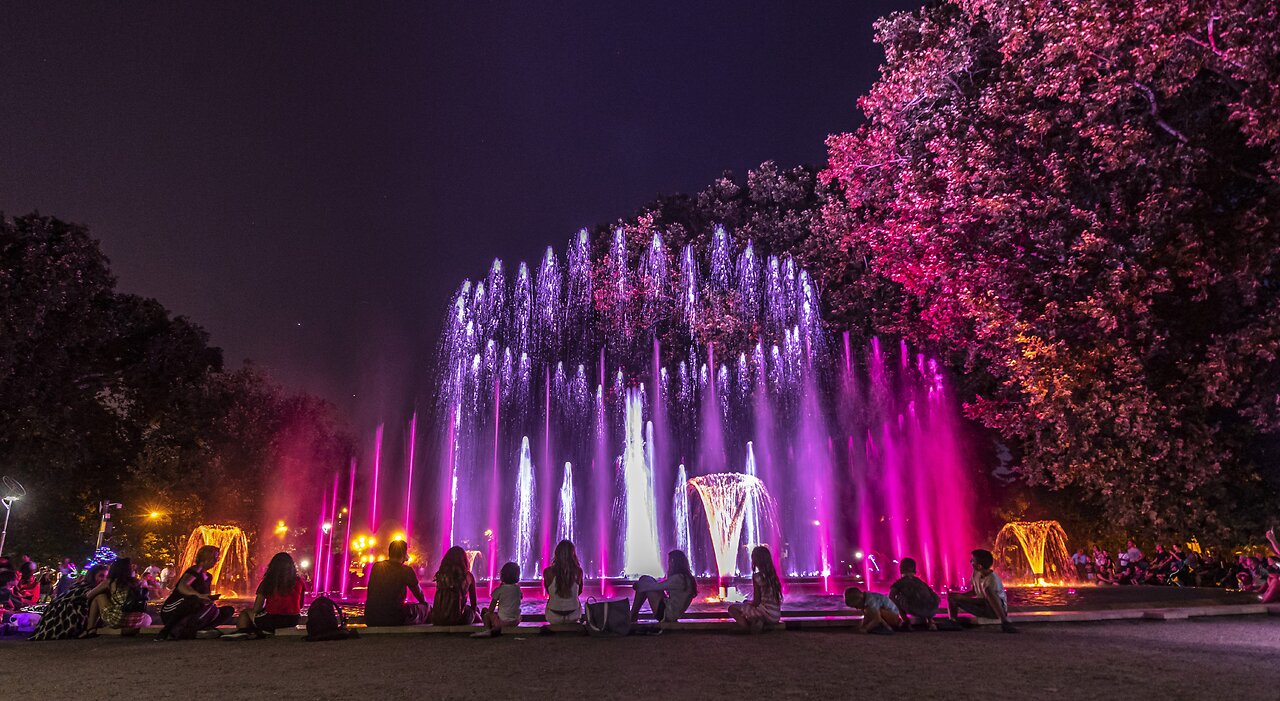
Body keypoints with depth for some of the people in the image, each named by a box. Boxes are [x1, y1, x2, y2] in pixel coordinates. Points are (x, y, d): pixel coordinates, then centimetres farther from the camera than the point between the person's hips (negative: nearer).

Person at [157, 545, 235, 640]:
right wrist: (199, 595, -49)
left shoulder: (208, 577, 15)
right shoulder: (196, 570, -11)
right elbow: (182, 586, -31)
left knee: (228, 610, -2)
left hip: (190, 615, 8)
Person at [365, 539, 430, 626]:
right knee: (427, 607, 12)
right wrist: (425, 604, 29)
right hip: (394, 621, -6)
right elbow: (419, 593, 9)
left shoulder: (376, 566, 6)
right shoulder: (406, 570, -8)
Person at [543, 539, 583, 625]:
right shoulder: (578, 571, -19)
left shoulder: (548, 572, -21)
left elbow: (547, 591, 0)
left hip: (554, 616, 0)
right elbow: (579, 592, 0)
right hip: (573, 616, 1)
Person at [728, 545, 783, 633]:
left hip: (766, 614, -7)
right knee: (746, 603, 31)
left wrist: (747, 602, 9)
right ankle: (759, 622, 6)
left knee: (732, 608, 8)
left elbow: (756, 602, -12)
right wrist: (749, 602, 20)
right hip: (776, 616, 7)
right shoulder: (773, 575, 7)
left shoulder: (757, 576, -15)